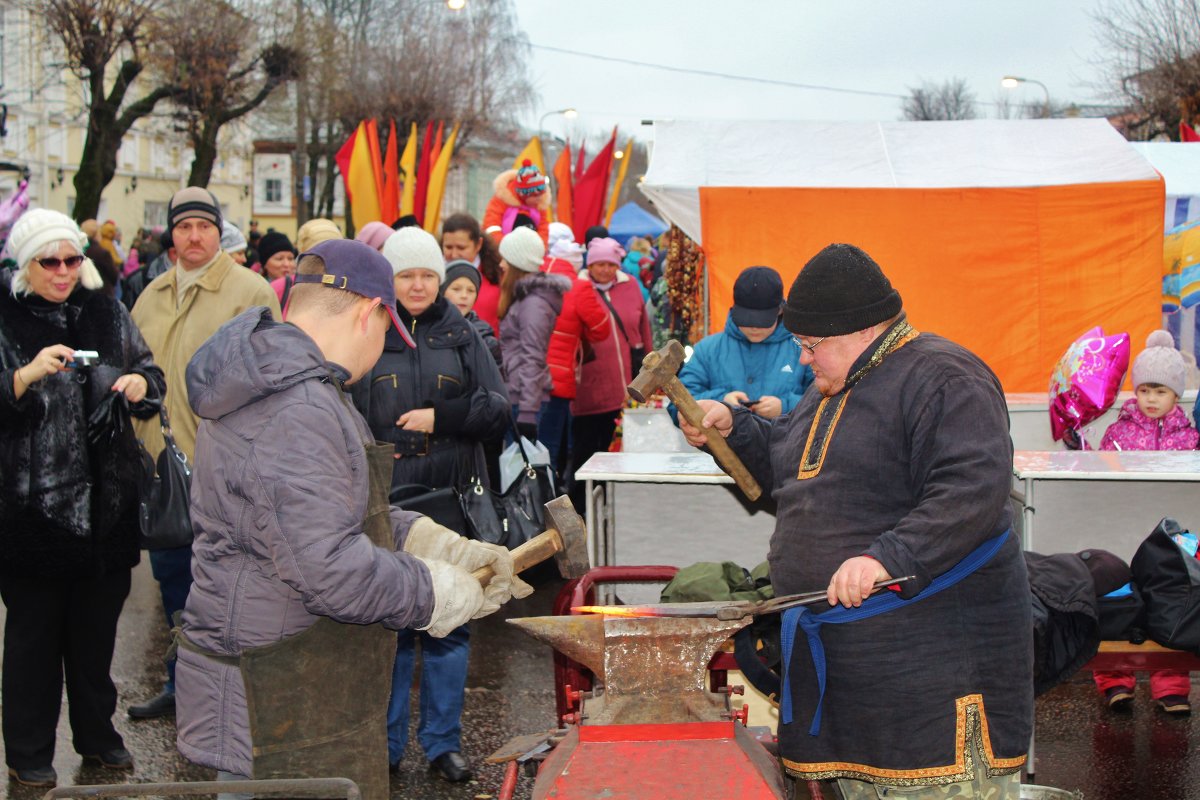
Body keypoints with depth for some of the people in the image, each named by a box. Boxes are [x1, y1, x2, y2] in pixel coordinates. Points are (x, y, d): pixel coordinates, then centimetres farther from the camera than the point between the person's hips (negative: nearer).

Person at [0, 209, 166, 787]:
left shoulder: (105, 312, 8)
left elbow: (150, 375, 16)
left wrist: (141, 383, -6)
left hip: (105, 504, 4)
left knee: (97, 625, 13)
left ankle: (97, 734, 28)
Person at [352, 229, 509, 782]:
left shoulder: (462, 336, 10)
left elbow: (498, 409, 4)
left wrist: (441, 415, -10)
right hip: (383, 503, -1)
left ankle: (443, 742, 16)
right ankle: (385, 745, 13)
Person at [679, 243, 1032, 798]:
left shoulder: (940, 378, -13)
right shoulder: (833, 388, 19)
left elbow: (974, 489, -25)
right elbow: (787, 467, 31)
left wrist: (888, 558, -33)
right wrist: (733, 428, 14)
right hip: (847, 650, 10)